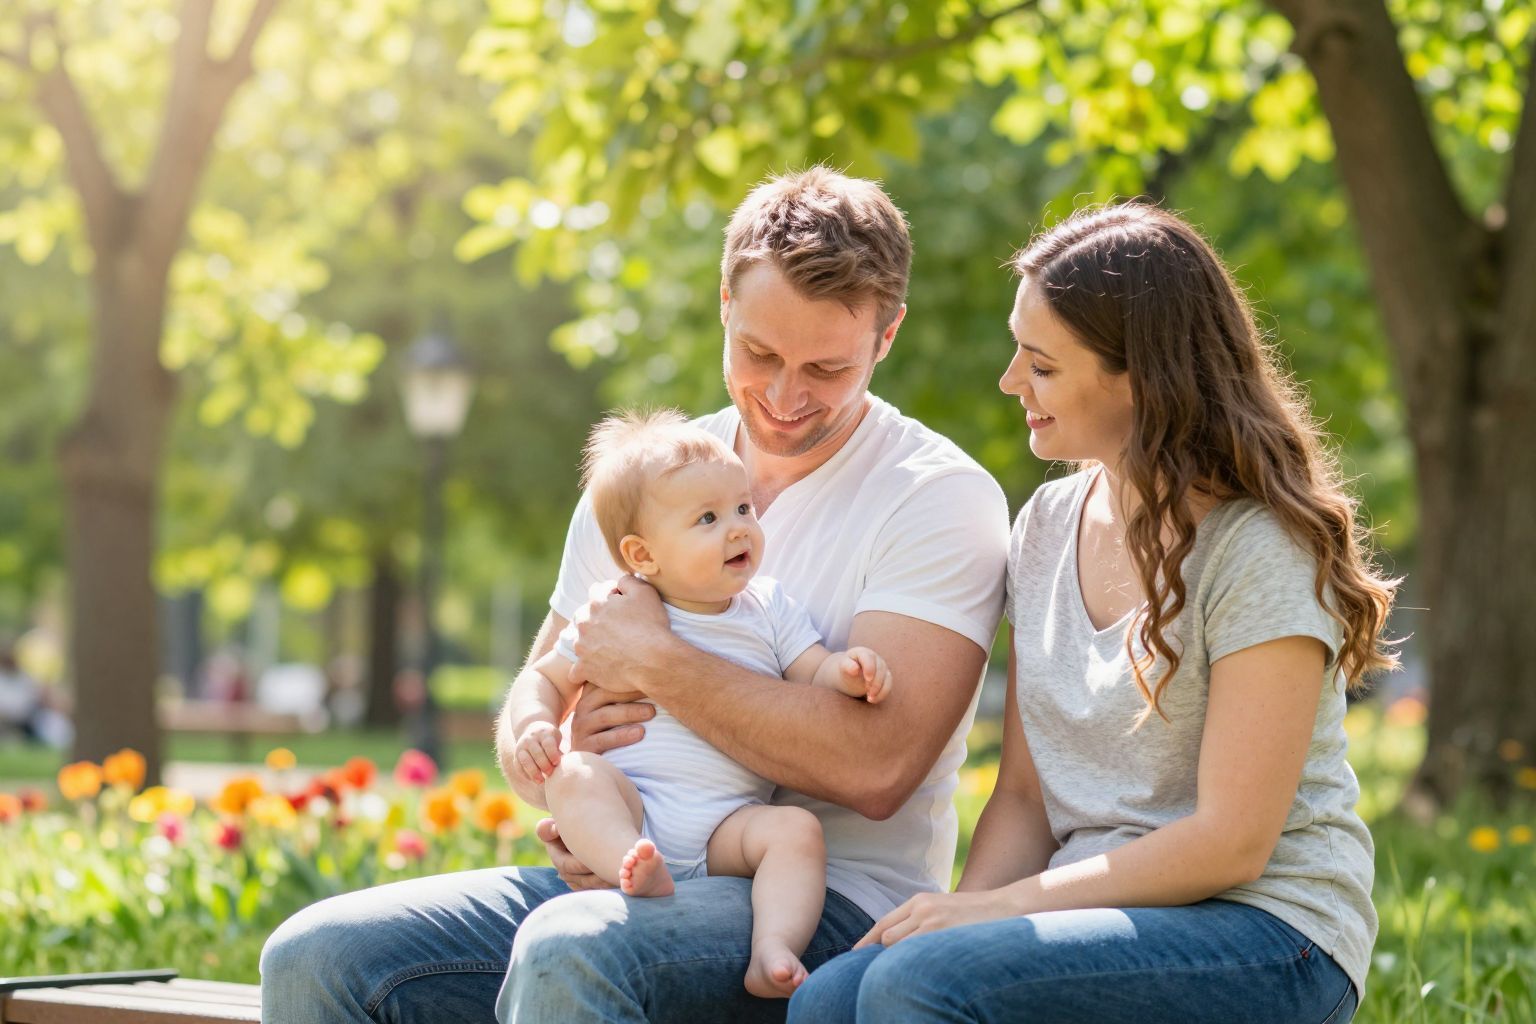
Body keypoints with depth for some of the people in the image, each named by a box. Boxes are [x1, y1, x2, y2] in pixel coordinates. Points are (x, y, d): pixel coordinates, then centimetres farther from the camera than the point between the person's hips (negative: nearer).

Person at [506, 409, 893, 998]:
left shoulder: (769, 611, 13)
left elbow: (814, 676, 7)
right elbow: (545, 679, 16)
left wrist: (850, 672, -16)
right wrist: (533, 726, -6)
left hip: (728, 823, 1)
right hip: (629, 810, -1)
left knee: (797, 829, -26)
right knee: (573, 774, -29)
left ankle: (772, 950, -40)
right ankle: (640, 873, -51)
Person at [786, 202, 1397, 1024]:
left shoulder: (1261, 552, -12)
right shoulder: (1047, 526, 11)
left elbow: (1230, 843, -15)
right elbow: (1024, 797, 11)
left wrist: (998, 907, -16)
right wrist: (962, 912, -9)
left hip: (1267, 935, -6)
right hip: (1110, 916, 6)